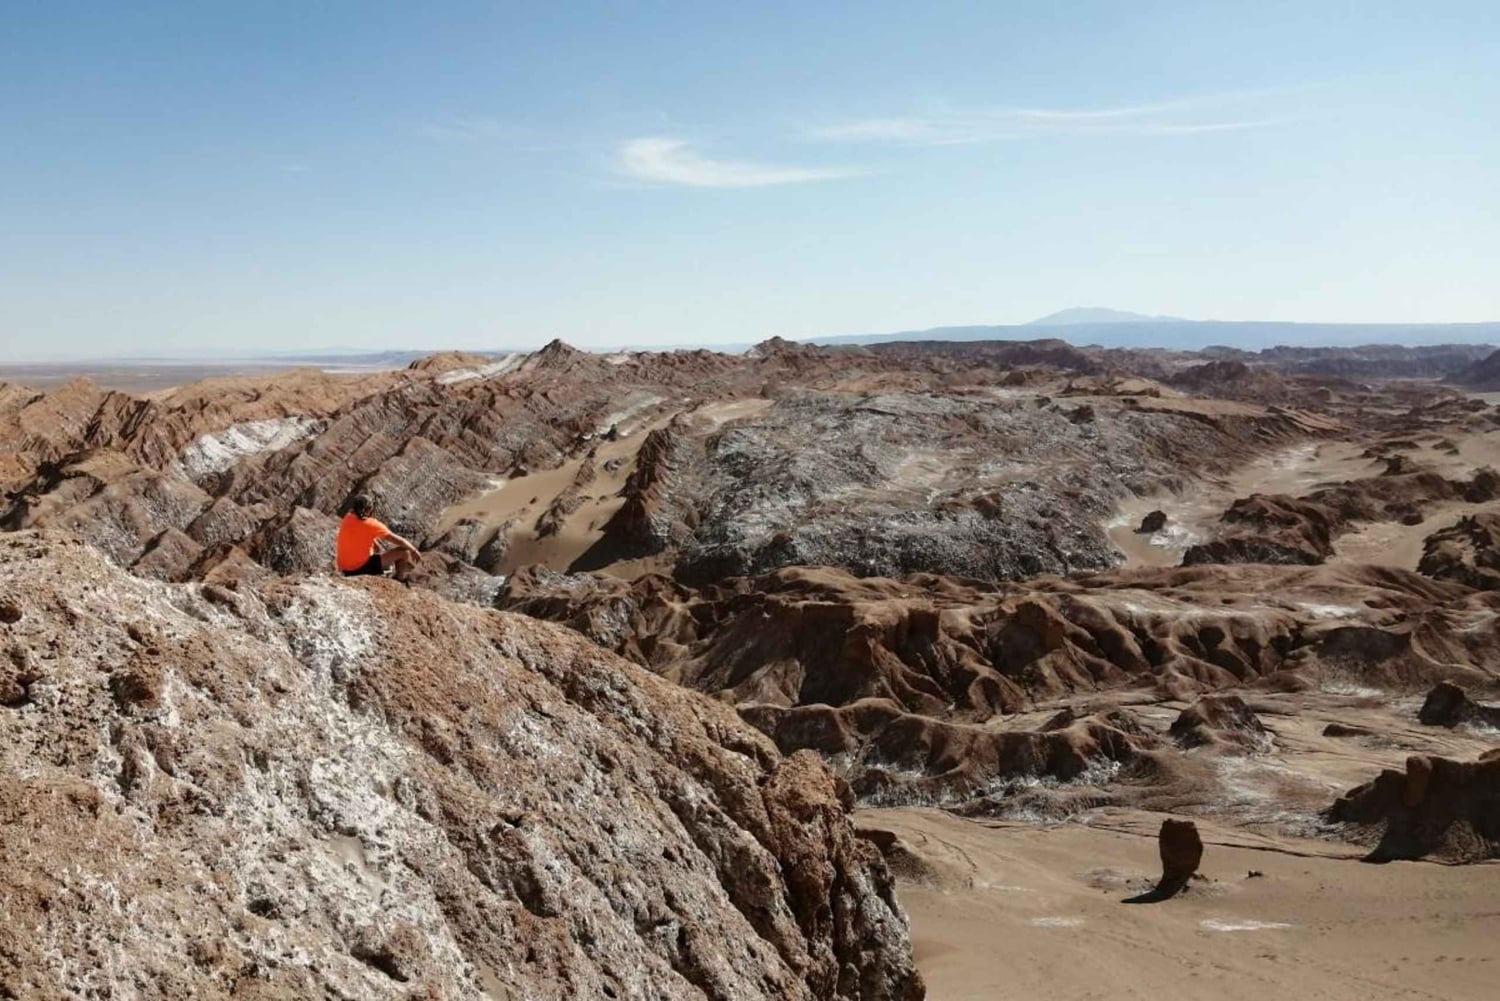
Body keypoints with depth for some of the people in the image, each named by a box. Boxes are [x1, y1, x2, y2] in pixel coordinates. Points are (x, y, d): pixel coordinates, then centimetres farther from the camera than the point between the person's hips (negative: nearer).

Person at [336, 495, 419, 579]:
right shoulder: (372, 525, -19)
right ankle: (399, 578, 16)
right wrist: (414, 551, 3)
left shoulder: (347, 519, -1)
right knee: (405, 552, -6)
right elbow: (400, 541, -12)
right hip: (361, 568, -7)